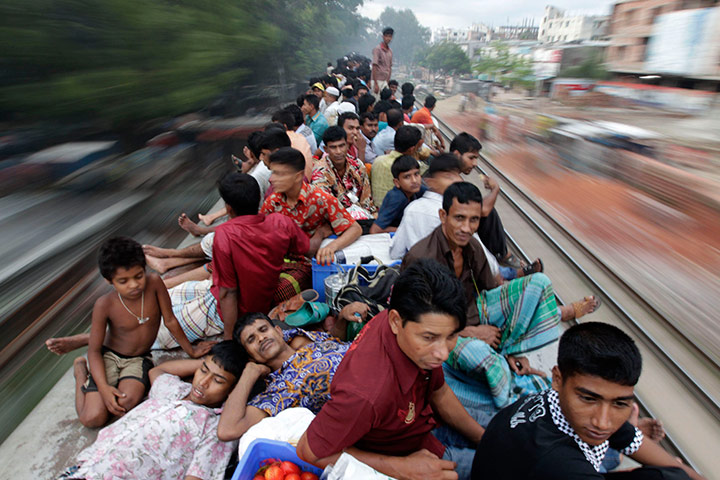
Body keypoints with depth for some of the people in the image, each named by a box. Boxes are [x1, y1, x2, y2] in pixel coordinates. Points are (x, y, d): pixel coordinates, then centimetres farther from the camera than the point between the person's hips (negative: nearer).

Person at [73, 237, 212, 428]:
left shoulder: (153, 282, -19)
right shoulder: (105, 305, -20)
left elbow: (170, 320, -8)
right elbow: (94, 350, -11)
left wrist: (190, 350, 0)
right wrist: (103, 387, -22)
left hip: (139, 359, 0)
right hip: (109, 355, 0)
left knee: (126, 403, -27)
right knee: (93, 418, -10)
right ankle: (81, 369, 17)